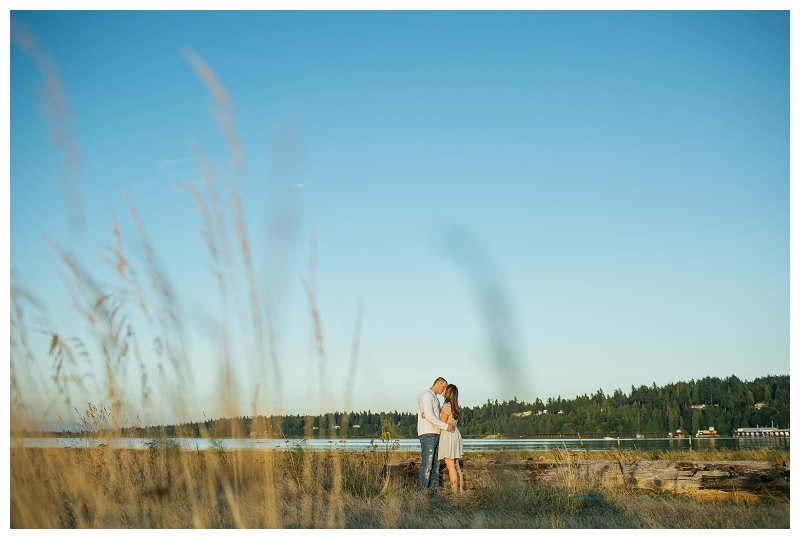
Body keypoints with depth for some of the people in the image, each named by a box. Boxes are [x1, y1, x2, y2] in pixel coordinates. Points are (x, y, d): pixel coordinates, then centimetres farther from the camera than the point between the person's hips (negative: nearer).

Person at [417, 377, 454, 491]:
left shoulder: (434, 397, 23)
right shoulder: (427, 395, -10)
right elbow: (429, 416, -21)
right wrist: (445, 426, -19)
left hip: (435, 434, 10)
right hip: (427, 434, -10)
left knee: (435, 463, 10)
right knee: (427, 464, -11)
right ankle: (422, 490, -10)